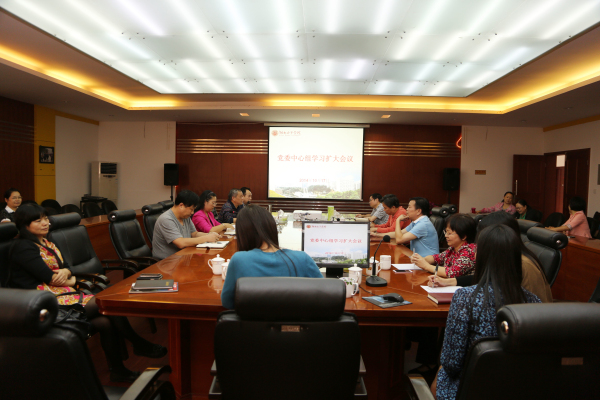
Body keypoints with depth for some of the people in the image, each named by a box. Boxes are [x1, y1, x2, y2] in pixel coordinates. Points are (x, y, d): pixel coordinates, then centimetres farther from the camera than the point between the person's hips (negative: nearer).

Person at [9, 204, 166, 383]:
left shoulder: (47, 243, 18)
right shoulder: (23, 247, -8)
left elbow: (67, 267, 15)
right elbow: (49, 278, -16)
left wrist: (66, 272, -9)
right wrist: (70, 281, 0)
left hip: (63, 294, 8)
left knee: (106, 322, -18)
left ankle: (117, 370, -9)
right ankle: (139, 344, -6)